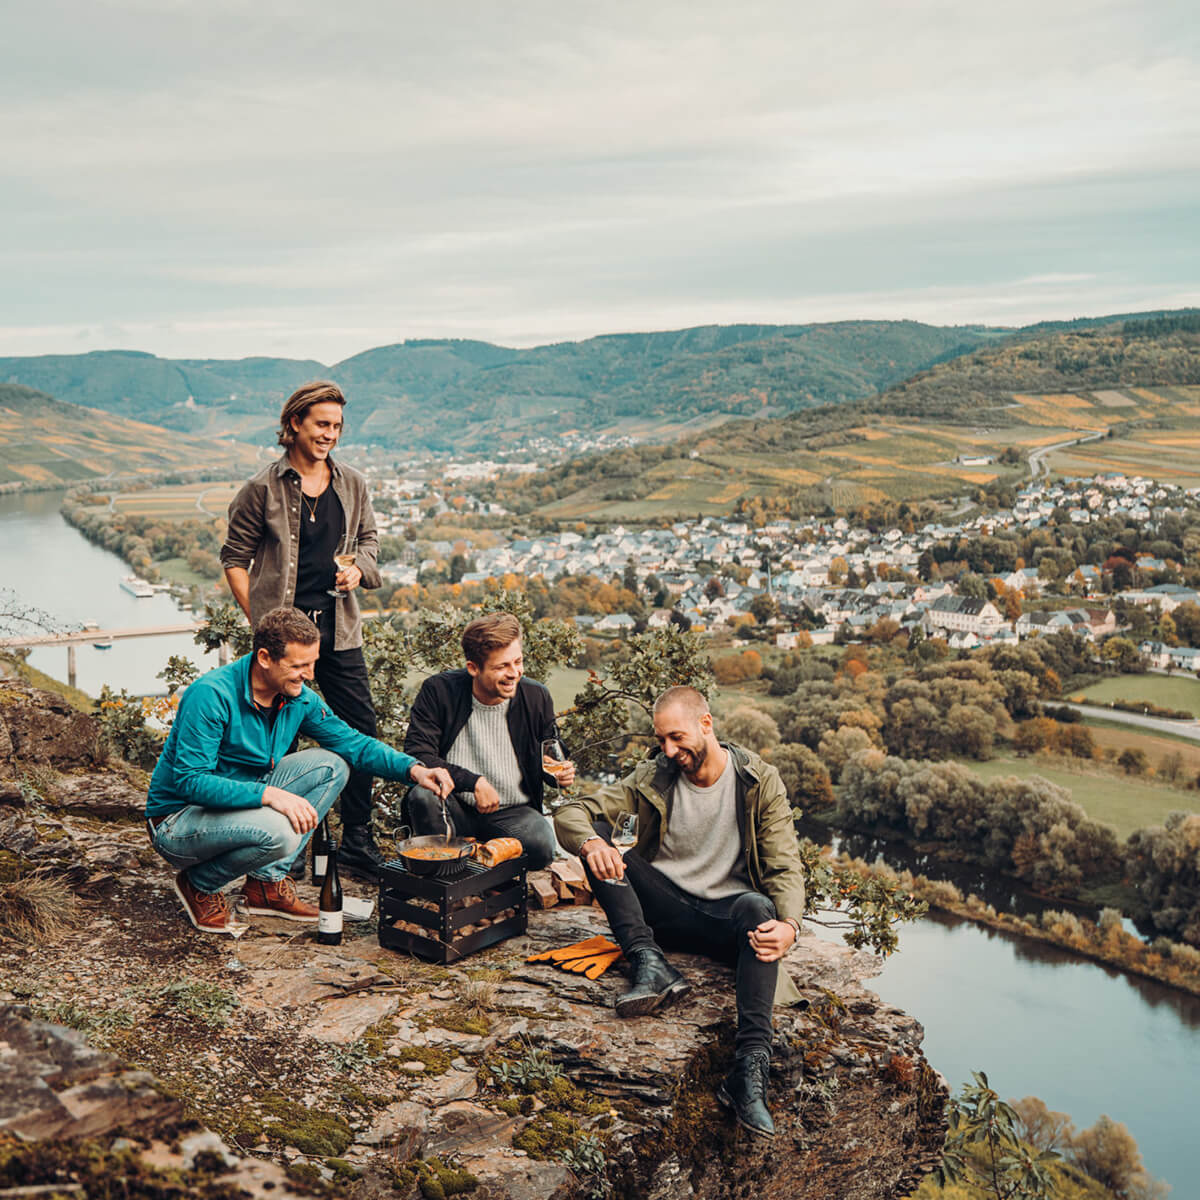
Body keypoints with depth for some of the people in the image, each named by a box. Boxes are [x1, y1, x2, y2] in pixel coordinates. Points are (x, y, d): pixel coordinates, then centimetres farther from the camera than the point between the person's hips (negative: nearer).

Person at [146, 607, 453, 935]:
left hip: (243, 802, 7)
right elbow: (190, 781, -29)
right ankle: (200, 885, -3)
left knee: (330, 766, -6)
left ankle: (267, 882, -1)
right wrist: (267, 794, -39)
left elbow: (352, 742, 2)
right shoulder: (212, 695, -26)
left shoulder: (299, 698, -5)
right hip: (178, 819, -7)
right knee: (279, 831, -34)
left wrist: (413, 769, -14)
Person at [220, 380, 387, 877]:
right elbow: (235, 557, 1)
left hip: (338, 627, 4)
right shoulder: (263, 488, -4)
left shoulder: (352, 485, 8)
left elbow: (369, 538, 21)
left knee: (361, 729, 4)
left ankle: (356, 840, 17)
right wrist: (259, 620, -6)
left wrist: (358, 569, -1)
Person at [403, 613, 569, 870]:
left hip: (512, 813, 1)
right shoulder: (438, 692, -10)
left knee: (541, 845, -30)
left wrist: (560, 772, -12)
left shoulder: (537, 698, -2)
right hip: (456, 809, -1)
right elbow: (417, 755, -15)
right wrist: (474, 782, -23)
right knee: (422, 794, -33)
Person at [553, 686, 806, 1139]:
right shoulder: (654, 776, -2)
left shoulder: (760, 781, -6)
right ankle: (649, 963, -33)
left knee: (757, 906, -38)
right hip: (665, 909, 2)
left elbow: (785, 868, -10)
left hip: (725, 915, -2)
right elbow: (570, 813, -7)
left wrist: (788, 924, -32)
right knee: (595, 830, -17)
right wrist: (590, 842, -32)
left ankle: (750, 1066, -48)